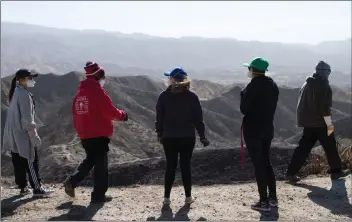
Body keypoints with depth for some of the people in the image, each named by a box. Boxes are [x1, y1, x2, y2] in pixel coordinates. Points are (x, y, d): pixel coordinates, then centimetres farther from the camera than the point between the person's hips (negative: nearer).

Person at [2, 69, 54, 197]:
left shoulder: (14, 93, 11)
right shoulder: (24, 94, -17)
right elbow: (27, 118, -20)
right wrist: (34, 136, -16)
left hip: (13, 135, 9)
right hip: (23, 134, -9)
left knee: (18, 162, 12)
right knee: (31, 162, -1)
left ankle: (23, 187, 19)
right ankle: (37, 188, 5)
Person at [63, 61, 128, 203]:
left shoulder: (80, 92, 8)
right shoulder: (98, 92, -16)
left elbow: (77, 113, 14)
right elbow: (111, 112, -17)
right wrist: (122, 115, 2)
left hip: (84, 135, 7)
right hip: (99, 135, -7)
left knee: (90, 160, 23)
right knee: (101, 164, 4)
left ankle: (72, 181, 8)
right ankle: (98, 195, 9)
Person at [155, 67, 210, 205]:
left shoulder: (164, 96, -6)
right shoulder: (192, 97, -4)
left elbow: (159, 117, -1)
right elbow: (198, 118, -1)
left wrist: (159, 133, 11)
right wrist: (202, 136, 6)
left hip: (169, 137, 0)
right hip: (188, 137, 0)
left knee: (170, 166, 8)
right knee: (186, 166, 8)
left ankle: (166, 197, 10)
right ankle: (188, 197, 13)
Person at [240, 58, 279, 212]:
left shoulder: (253, 86, -16)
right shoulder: (273, 85, 8)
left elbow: (244, 109, -13)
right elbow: (271, 107, 13)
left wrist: (243, 95, 5)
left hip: (253, 129, -8)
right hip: (268, 128, 8)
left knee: (258, 164, -2)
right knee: (266, 162, 17)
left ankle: (264, 202, 1)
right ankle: (272, 197, 21)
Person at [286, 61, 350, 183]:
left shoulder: (307, 84, 13)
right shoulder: (323, 85, -14)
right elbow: (325, 107, -20)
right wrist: (329, 124, -18)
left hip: (307, 121, 8)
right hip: (320, 122, -8)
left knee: (304, 146, 7)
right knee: (330, 146, 8)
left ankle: (291, 173, 0)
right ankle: (336, 171, 20)